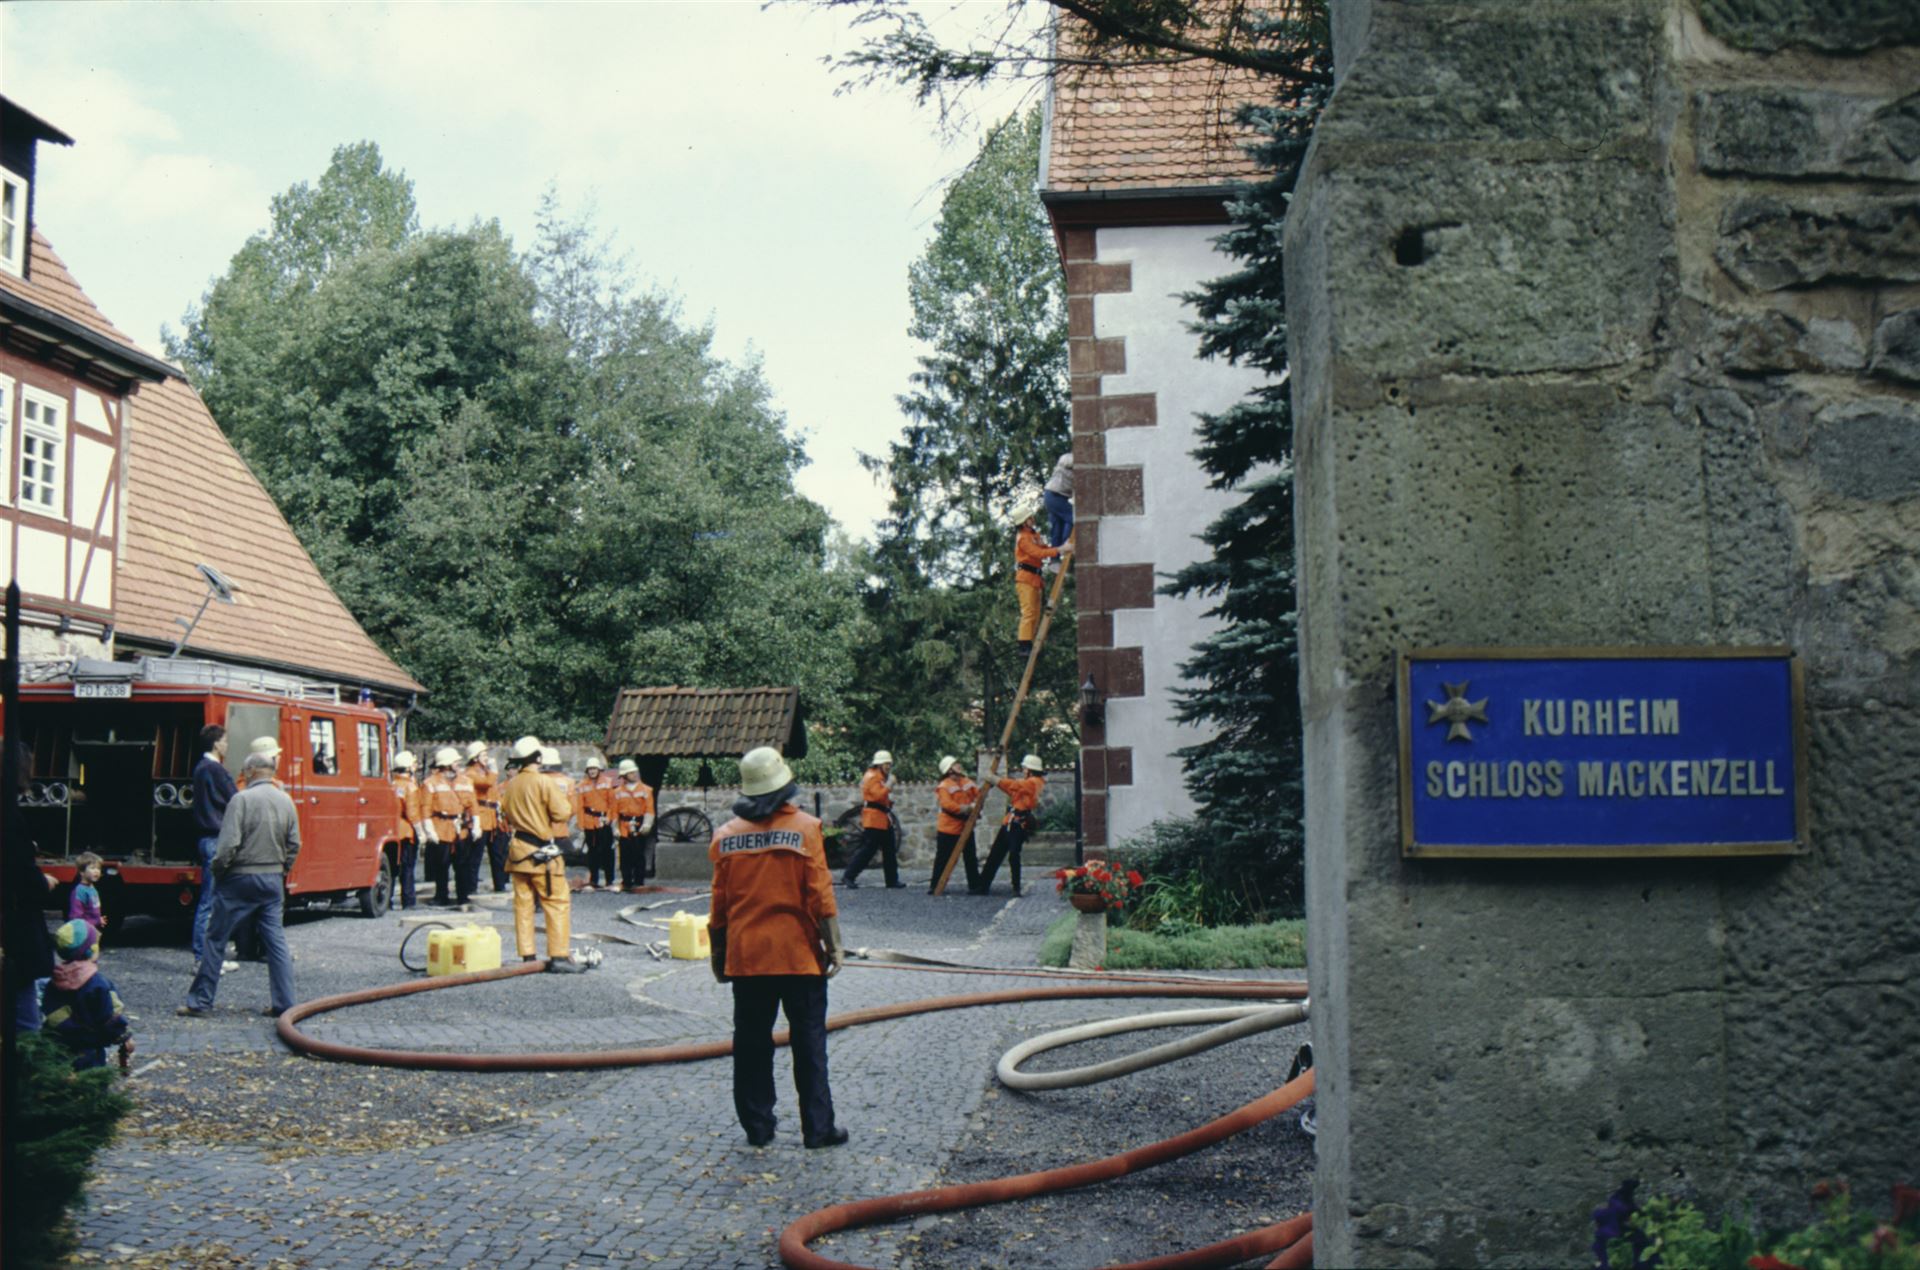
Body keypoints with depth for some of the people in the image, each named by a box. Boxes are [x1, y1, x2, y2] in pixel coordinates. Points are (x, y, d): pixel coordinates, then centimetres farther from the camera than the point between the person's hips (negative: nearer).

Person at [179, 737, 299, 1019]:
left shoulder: (242, 799, -13)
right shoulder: (286, 801, 4)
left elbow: (228, 845, -16)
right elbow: (294, 845, 8)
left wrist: (217, 871, 0)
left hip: (241, 879, -5)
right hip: (273, 880, 5)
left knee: (215, 939, 5)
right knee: (275, 940, 8)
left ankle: (200, 1001, 8)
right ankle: (283, 1003, 6)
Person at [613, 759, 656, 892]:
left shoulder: (645, 790, 5)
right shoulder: (618, 792, 9)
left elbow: (649, 809, -1)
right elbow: (615, 811, 7)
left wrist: (647, 824, -13)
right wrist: (615, 828, 0)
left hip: (639, 828, -1)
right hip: (624, 828, 1)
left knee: (639, 855, -2)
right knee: (625, 856, 2)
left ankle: (639, 881, 5)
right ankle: (627, 882, 9)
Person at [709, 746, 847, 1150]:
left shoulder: (727, 835, 1)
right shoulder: (804, 828, -7)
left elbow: (720, 902, 5)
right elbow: (820, 895, -10)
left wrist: (719, 953, 15)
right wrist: (834, 945, -4)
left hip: (745, 956, 2)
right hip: (799, 954, -2)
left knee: (751, 1042, 10)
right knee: (808, 1041, 5)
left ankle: (757, 1127, 15)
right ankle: (818, 1127, 8)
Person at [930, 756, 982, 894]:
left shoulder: (967, 783, 10)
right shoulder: (944, 786, -11)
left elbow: (979, 794, 7)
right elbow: (947, 805, -23)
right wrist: (965, 808, -29)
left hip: (966, 827, 7)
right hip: (948, 829, -7)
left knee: (971, 858, 10)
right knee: (942, 859, -2)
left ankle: (975, 884, 17)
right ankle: (934, 886, 5)